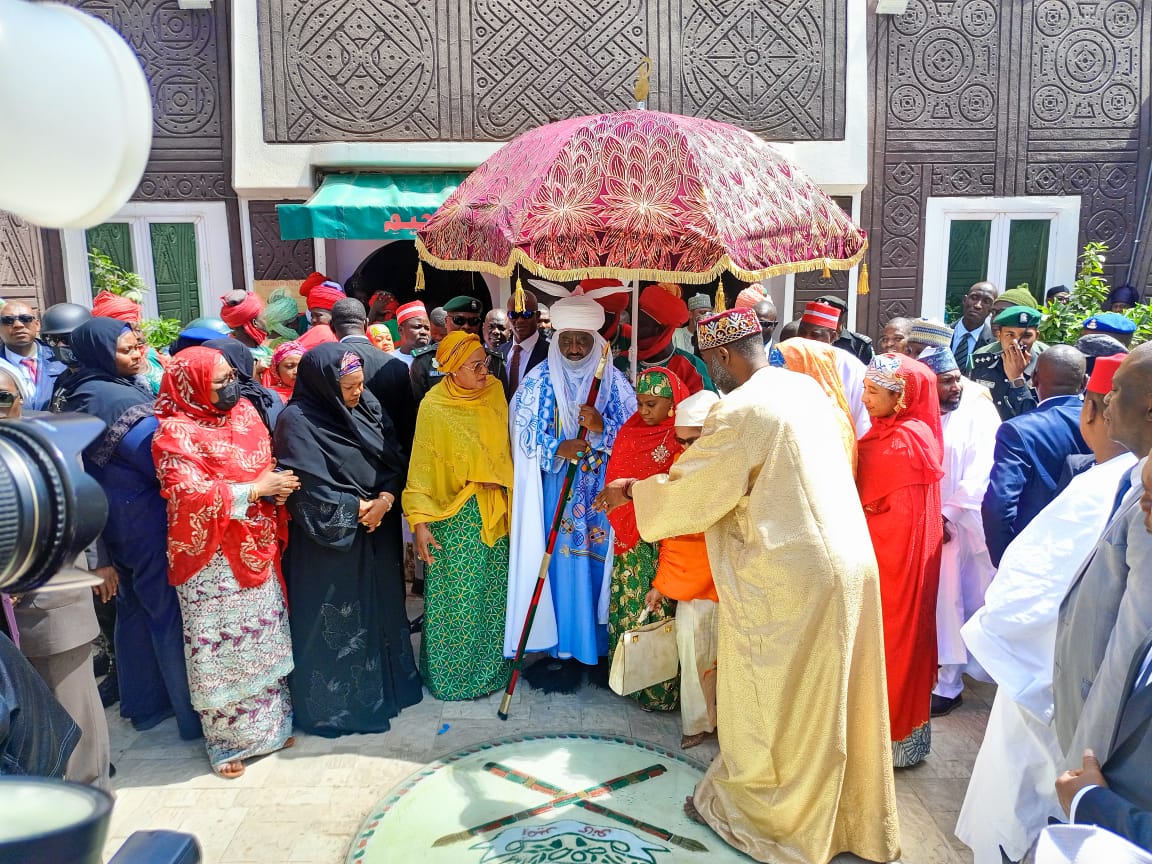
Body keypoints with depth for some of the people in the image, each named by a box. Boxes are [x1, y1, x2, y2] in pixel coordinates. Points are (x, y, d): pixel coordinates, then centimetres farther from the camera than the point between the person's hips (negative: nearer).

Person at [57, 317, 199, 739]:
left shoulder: (80, 393, 6)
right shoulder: (119, 398, -24)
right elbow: (163, 460, -26)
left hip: (115, 520, 9)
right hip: (149, 520, -9)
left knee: (135, 607, 20)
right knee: (171, 611, 2)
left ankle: (142, 701, 34)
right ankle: (193, 710, 13)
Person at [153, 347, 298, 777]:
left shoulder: (245, 412, 6)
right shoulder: (175, 432, -13)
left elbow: (268, 468, 16)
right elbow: (187, 495, -22)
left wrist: (279, 484, -7)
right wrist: (255, 490, -21)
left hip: (256, 552, 6)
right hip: (212, 561, -6)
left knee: (266, 639, 14)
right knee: (220, 647, 4)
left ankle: (271, 723, 30)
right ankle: (225, 740, 22)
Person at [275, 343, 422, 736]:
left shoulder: (368, 406, 2)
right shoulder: (297, 422, -18)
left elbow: (396, 459, 1)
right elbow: (312, 491, -21)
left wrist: (385, 499, -15)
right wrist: (362, 507, -12)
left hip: (377, 534, 6)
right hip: (330, 540, -6)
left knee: (378, 609, 18)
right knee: (334, 621, 7)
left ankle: (383, 685, 36)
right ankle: (332, 703, 25)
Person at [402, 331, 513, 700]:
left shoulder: (495, 391, 2)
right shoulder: (434, 406, -12)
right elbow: (421, 467, -10)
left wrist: (504, 487, 11)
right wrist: (420, 523, -15)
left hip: (496, 512, 5)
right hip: (455, 514, -4)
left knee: (494, 591, 13)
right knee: (457, 597, 3)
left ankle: (490, 667, 31)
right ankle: (450, 672, 23)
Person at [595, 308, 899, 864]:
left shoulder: (738, 413, -19)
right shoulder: (806, 387, 7)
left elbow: (686, 493, -11)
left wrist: (631, 491, 6)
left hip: (784, 577, -8)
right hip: (845, 561, 8)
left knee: (768, 700, 11)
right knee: (832, 697, 20)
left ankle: (755, 808, 31)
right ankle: (851, 815, 37)